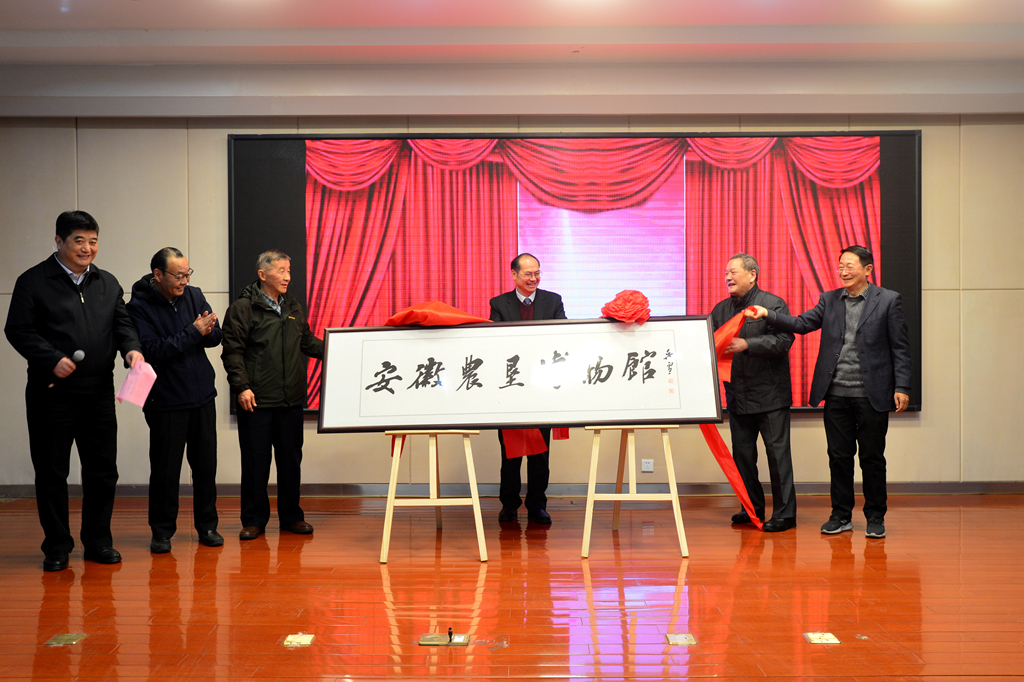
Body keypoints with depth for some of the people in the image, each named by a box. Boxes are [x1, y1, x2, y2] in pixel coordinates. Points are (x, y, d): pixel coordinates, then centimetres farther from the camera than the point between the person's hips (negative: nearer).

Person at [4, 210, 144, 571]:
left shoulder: (108, 283, 14)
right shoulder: (33, 281, -1)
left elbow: (122, 323, 12)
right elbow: (18, 330, -5)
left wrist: (131, 348, -9)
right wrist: (52, 359, -17)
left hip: (99, 393, 4)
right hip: (51, 393, -4)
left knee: (103, 470, 9)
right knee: (51, 473, 5)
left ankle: (98, 541, 22)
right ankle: (57, 547, 17)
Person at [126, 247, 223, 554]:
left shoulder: (194, 296, 5)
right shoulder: (139, 307, -10)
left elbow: (216, 336, 5)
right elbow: (152, 349, -20)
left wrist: (206, 331, -18)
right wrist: (193, 333, -21)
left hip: (203, 397, 4)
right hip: (165, 401, -4)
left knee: (206, 465, 10)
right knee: (165, 468, 4)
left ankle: (207, 525, 23)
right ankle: (162, 531, 18)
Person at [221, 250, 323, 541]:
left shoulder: (293, 308, 14)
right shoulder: (243, 308, -4)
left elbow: (309, 342, 21)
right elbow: (232, 351, -7)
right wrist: (241, 386, -14)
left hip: (291, 399, 5)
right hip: (256, 400, -5)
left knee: (291, 459, 11)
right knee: (255, 462, 2)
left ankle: (291, 516, 22)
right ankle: (254, 520, 14)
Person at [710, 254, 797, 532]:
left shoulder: (773, 304, -6)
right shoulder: (721, 310, 12)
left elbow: (783, 340, -17)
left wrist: (747, 345, -25)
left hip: (770, 394, -6)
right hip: (737, 394, 6)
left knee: (777, 452, -2)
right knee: (742, 452, 12)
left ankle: (784, 513, 6)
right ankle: (752, 507, 25)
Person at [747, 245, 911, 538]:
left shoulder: (888, 300, 0)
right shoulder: (829, 300, 10)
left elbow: (900, 348, -1)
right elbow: (801, 324, 2)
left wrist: (902, 387, -7)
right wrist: (768, 315, -12)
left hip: (872, 395, -3)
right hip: (836, 394, 3)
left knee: (872, 457, 5)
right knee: (839, 456, 9)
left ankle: (875, 517, 18)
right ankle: (841, 515, 20)